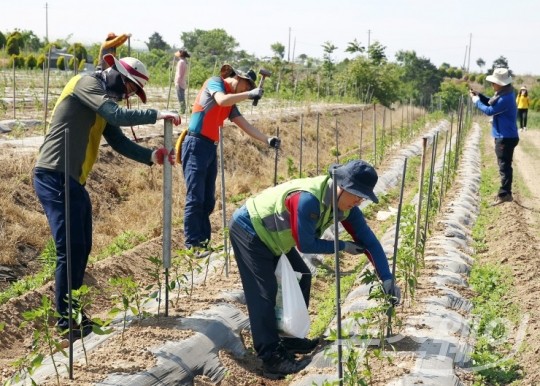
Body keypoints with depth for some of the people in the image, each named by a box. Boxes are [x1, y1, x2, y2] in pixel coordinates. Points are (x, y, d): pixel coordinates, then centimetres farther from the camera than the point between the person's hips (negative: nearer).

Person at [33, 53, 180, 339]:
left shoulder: (103, 102, 19)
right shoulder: (86, 83, -8)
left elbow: (120, 142, 14)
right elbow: (118, 116, -21)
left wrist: (151, 156, 1)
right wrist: (156, 115, -12)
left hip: (71, 180, 10)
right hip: (54, 177, -10)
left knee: (81, 248, 12)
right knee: (70, 249, -8)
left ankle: (71, 313, 22)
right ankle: (66, 321, 0)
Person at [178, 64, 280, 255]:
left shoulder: (230, 103, 20)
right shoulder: (215, 82, -2)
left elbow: (245, 125, 15)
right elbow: (221, 100, -23)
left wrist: (267, 139, 6)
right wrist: (249, 94, -17)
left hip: (211, 148, 9)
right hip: (196, 146, -9)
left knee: (208, 200, 8)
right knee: (195, 198, -9)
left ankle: (203, 242, 12)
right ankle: (192, 245, -7)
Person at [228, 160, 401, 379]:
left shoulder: (345, 204, -9)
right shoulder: (308, 199, -36)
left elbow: (367, 238, -6)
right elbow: (306, 245, -28)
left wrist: (387, 278, -11)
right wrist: (343, 246, -16)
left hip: (270, 235, 9)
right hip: (248, 230, -9)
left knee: (301, 278, 9)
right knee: (264, 293, -14)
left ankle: (289, 339, 20)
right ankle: (272, 359, -14)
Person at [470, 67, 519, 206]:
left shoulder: (506, 98, -24)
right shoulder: (504, 94, 8)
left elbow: (490, 110, -20)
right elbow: (493, 104, 21)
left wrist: (476, 101, -7)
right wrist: (479, 96, 8)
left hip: (506, 137, -11)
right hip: (504, 136, 11)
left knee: (504, 166, -6)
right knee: (504, 165, 18)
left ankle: (504, 194, -3)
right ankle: (505, 192, 27)